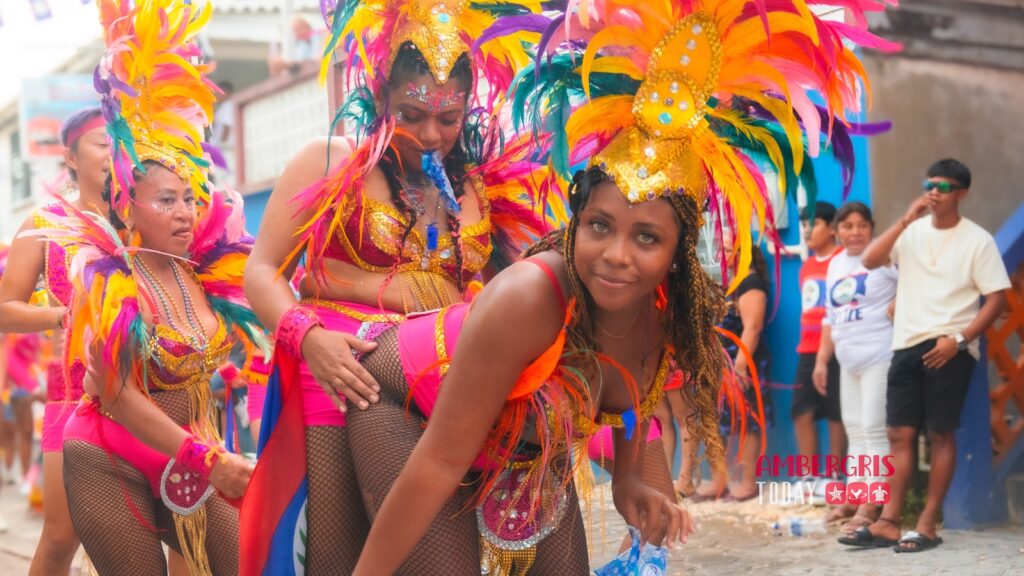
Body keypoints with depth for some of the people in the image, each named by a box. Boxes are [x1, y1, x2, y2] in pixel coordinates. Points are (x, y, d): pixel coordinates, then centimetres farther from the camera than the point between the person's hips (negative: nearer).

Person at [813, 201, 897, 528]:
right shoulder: (836, 264, 15)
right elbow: (831, 317, 20)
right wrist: (822, 360, 18)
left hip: (880, 357, -8)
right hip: (849, 362, 8)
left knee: (874, 430, -7)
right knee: (855, 429, 14)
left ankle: (872, 505, -4)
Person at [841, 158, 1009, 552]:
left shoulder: (977, 240, -2)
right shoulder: (912, 232, 8)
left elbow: (997, 298, -5)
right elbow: (869, 261, -6)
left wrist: (959, 340, -15)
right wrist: (907, 219, -12)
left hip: (949, 349, -4)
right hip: (907, 345, 4)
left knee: (940, 434, -1)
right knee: (899, 433, 3)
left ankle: (927, 526, 4)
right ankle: (888, 523, 5)